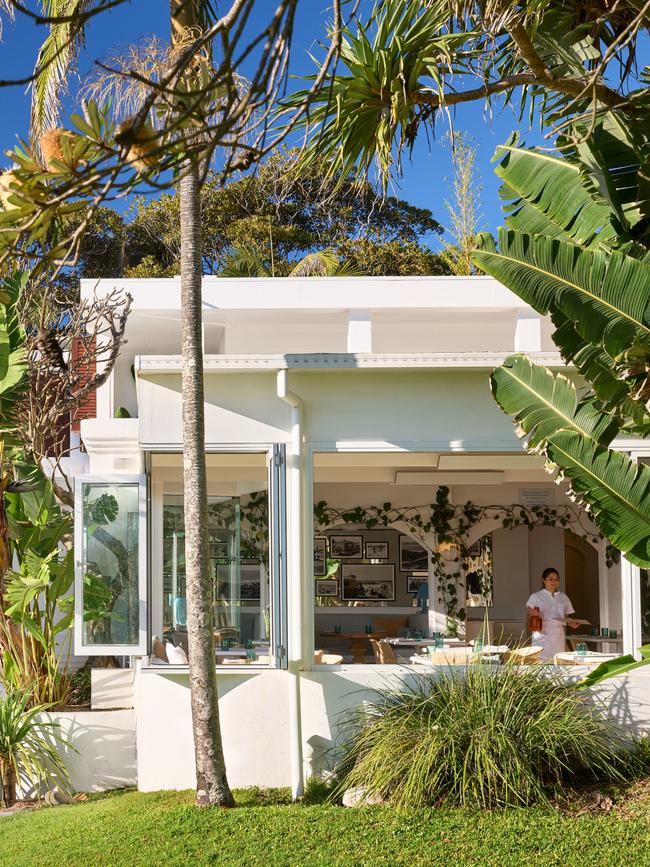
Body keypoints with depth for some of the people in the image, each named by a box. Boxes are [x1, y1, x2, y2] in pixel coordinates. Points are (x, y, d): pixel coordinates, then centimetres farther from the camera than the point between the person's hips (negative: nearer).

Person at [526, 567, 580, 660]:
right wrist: (533, 614, -17)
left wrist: (571, 623, -1)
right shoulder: (535, 597, 7)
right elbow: (529, 617, 5)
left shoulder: (563, 597, 16)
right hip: (543, 636, -3)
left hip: (559, 637, 3)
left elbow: (566, 617, 20)